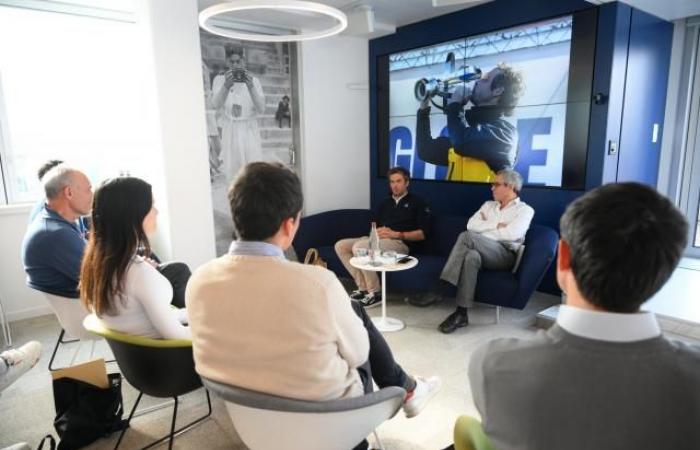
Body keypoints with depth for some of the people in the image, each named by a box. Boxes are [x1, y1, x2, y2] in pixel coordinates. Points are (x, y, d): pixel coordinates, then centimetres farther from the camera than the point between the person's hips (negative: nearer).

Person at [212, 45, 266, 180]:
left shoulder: (254, 80, 6)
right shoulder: (219, 79, 5)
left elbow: (261, 109, -7)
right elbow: (217, 104, -13)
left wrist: (250, 87, -23)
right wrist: (226, 86, -32)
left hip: (250, 131, 0)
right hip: (230, 131, 0)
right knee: (232, 171, -1)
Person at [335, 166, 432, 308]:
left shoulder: (417, 203, 7)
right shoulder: (384, 204, 25)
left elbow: (422, 234, -3)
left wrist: (396, 234, -14)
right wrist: (378, 232, -4)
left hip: (401, 243, -7)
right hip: (379, 239, 7)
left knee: (359, 247, -30)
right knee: (340, 245, -9)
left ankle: (375, 293, -19)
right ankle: (363, 287, -10)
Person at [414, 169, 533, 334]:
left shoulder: (525, 210, 9)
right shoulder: (488, 205, 25)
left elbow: (512, 234, -10)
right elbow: (472, 225, 8)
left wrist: (486, 227, 1)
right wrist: (496, 225, -2)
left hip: (504, 255, -4)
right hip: (482, 252, 4)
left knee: (467, 236, -30)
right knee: (471, 256, -34)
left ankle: (438, 292, -33)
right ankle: (461, 313, -36)